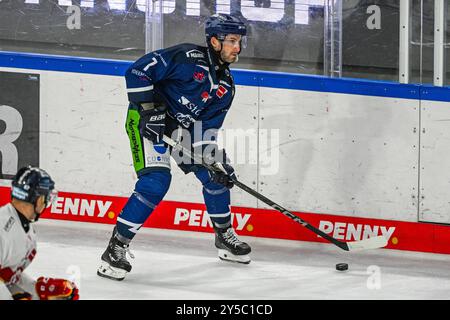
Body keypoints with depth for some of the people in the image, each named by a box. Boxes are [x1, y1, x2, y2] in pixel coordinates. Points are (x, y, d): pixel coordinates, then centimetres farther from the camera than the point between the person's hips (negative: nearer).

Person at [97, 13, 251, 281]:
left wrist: (216, 161, -10)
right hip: (148, 120, -8)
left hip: (182, 129, 8)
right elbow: (138, 72, -21)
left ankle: (225, 237, 31)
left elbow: (207, 129, 4)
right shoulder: (188, 57, -18)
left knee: (217, 175, 10)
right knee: (156, 181, -23)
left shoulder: (226, 87, 5)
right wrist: (148, 110, -25)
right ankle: (117, 247, -18)